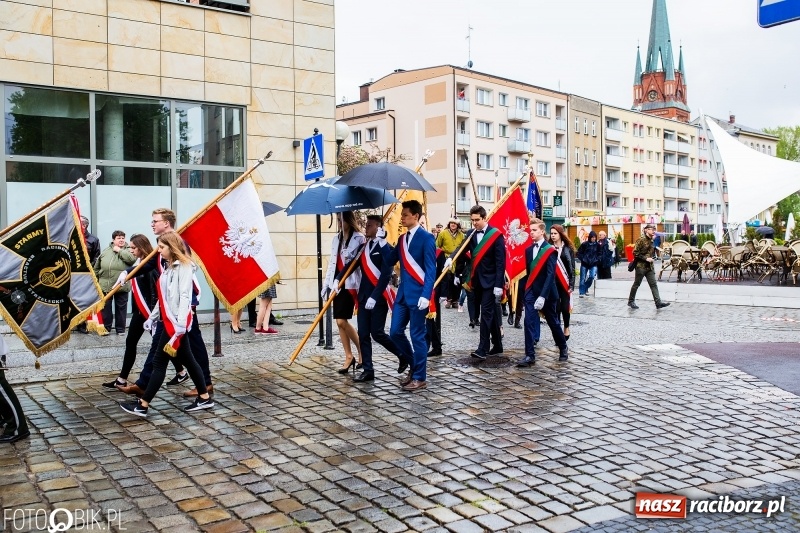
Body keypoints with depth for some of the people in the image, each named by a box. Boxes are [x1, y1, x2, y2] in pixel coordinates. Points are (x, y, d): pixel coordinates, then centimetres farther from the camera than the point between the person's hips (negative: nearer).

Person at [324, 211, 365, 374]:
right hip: (337, 284, 7)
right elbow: (332, 262, 17)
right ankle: (348, 357, 13)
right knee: (340, 322, 4)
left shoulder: (359, 238, -5)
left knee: (342, 321, -9)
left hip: (351, 284, -6)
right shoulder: (336, 239, 15)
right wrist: (327, 284, 14)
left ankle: (362, 353, 8)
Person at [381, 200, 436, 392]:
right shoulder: (402, 239, 15)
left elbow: (431, 269, -15)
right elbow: (389, 262, 16)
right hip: (403, 293, 8)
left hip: (418, 295, -8)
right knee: (395, 332, 8)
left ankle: (420, 378, 10)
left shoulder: (426, 238, -9)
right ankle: (413, 366, 26)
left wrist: (426, 295, -22)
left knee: (417, 336, -1)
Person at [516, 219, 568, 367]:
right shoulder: (528, 250, 7)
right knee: (529, 322, -9)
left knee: (553, 322, 12)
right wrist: (527, 290, 6)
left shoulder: (550, 250, -12)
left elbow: (550, 275, -20)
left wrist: (542, 296, -28)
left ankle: (563, 348, 35)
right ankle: (530, 356, -9)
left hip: (547, 293, -4)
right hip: (531, 292, 4)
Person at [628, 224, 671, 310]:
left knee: (653, 284, -1)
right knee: (637, 284, 4)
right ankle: (631, 301, 17)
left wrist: (651, 258, 9)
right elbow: (635, 252, -16)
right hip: (641, 266, -7)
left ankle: (658, 303, -6)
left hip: (650, 266, 7)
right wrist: (645, 258, -18)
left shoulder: (652, 240, 11)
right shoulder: (641, 239, -11)